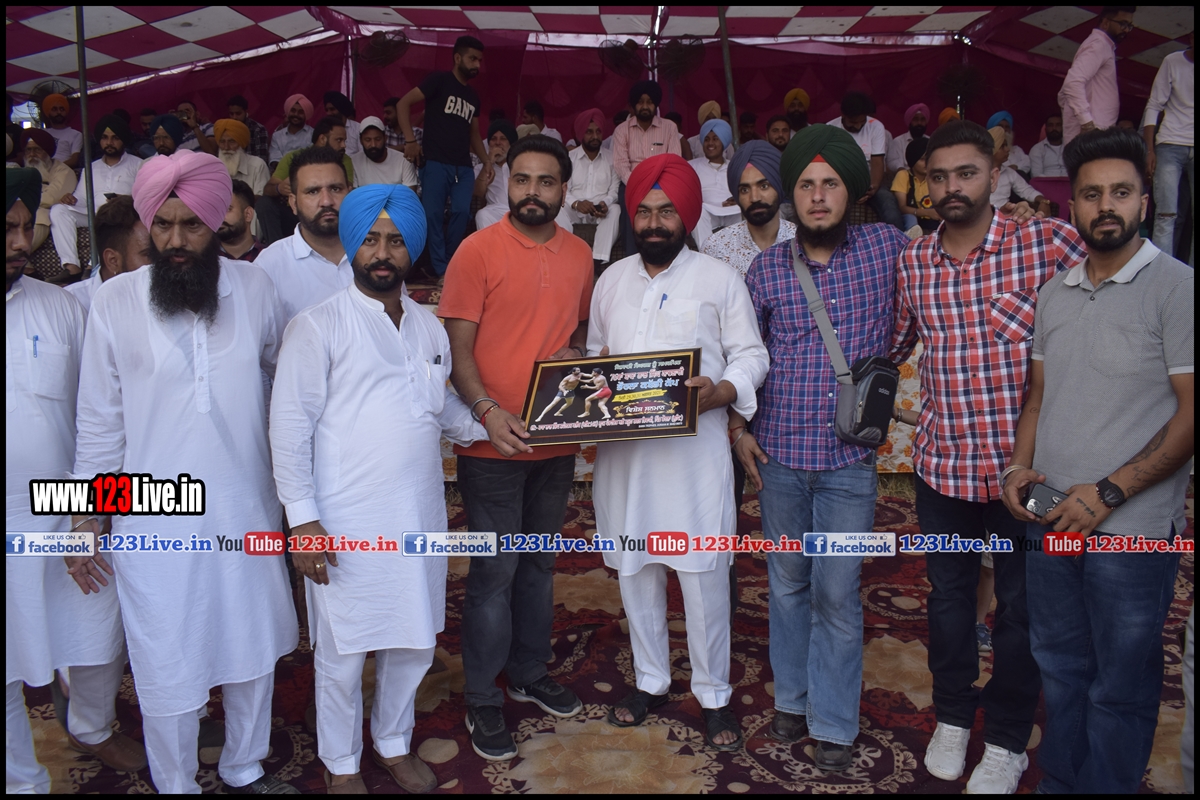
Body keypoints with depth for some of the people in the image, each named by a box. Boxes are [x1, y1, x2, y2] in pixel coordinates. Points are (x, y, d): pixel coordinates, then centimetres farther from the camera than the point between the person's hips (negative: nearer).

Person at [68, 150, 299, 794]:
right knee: (168, 672, 10)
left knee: (253, 653, 17)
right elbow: (99, 421, -1)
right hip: (156, 523, -2)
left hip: (246, 510, 2)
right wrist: (85, 522, 1)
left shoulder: (254, 288, -3)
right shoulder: (115, 302, -7)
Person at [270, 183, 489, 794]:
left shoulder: (429, 327, 9)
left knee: (414, 640, 17)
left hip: (419, 514, 5)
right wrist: (302, 517, -13)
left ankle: (394, 743, 42)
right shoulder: (318, 327, -8)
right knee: (343, 650, 11)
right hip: (345, 522, -5)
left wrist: (488, 426, 3)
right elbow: (290, 426, -10)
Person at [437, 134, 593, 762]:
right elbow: (457, 346, -11)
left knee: (539, 563, 18)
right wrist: (486, 410, -26)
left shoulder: (578, 254, 7)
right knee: (495, 572, 3)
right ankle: (483, 701, 21)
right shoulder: (478, 251, -8)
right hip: (493, 443, -5)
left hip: (557, 440, 5)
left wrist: (576, 354, -3)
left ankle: (530, 674, 37)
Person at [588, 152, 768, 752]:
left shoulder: (719, 279, 2)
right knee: (634, 569, 13)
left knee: (703, 577, 2)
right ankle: (650, 681, 33)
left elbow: (751, 355, 0)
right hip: (623, 449, 4)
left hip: (695, 449, -4)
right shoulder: (611, 279, 13)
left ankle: (713, 695, 21)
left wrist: (722, 391, -19)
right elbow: (593, 353, 18)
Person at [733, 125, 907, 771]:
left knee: (838, 594, 3)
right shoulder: (767, 268, 1)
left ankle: (834, 724, 21)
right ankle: (792, 698, 33)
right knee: (787, 584, 14)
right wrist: (738, 428, 3)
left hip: (851, 458, -1)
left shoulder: (887, 247, -1)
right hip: (779, 455, 2)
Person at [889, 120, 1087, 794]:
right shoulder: (913, 261, 3)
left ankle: (1008, 740, 35)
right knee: (949, 595, 18)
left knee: (1020, 607, 14)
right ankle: (953, 715, 41)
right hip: (941, 465, 3)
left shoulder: (1047, 243, -11)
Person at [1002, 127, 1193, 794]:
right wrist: (1021, 466, 1)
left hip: (1132, 530, -6)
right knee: (1061, 666, 20)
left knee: (1120, 689, 8)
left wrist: (1108, 493, -17)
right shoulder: (1055, 291, 9)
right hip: (1052, 518, 6)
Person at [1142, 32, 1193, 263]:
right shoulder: (1173, 62, 2)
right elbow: (1153, 107, 2)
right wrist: (1150, 150, -5)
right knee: (1166, 212, -8)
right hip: (1171, 146, -2)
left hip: (1191, 149, 2)